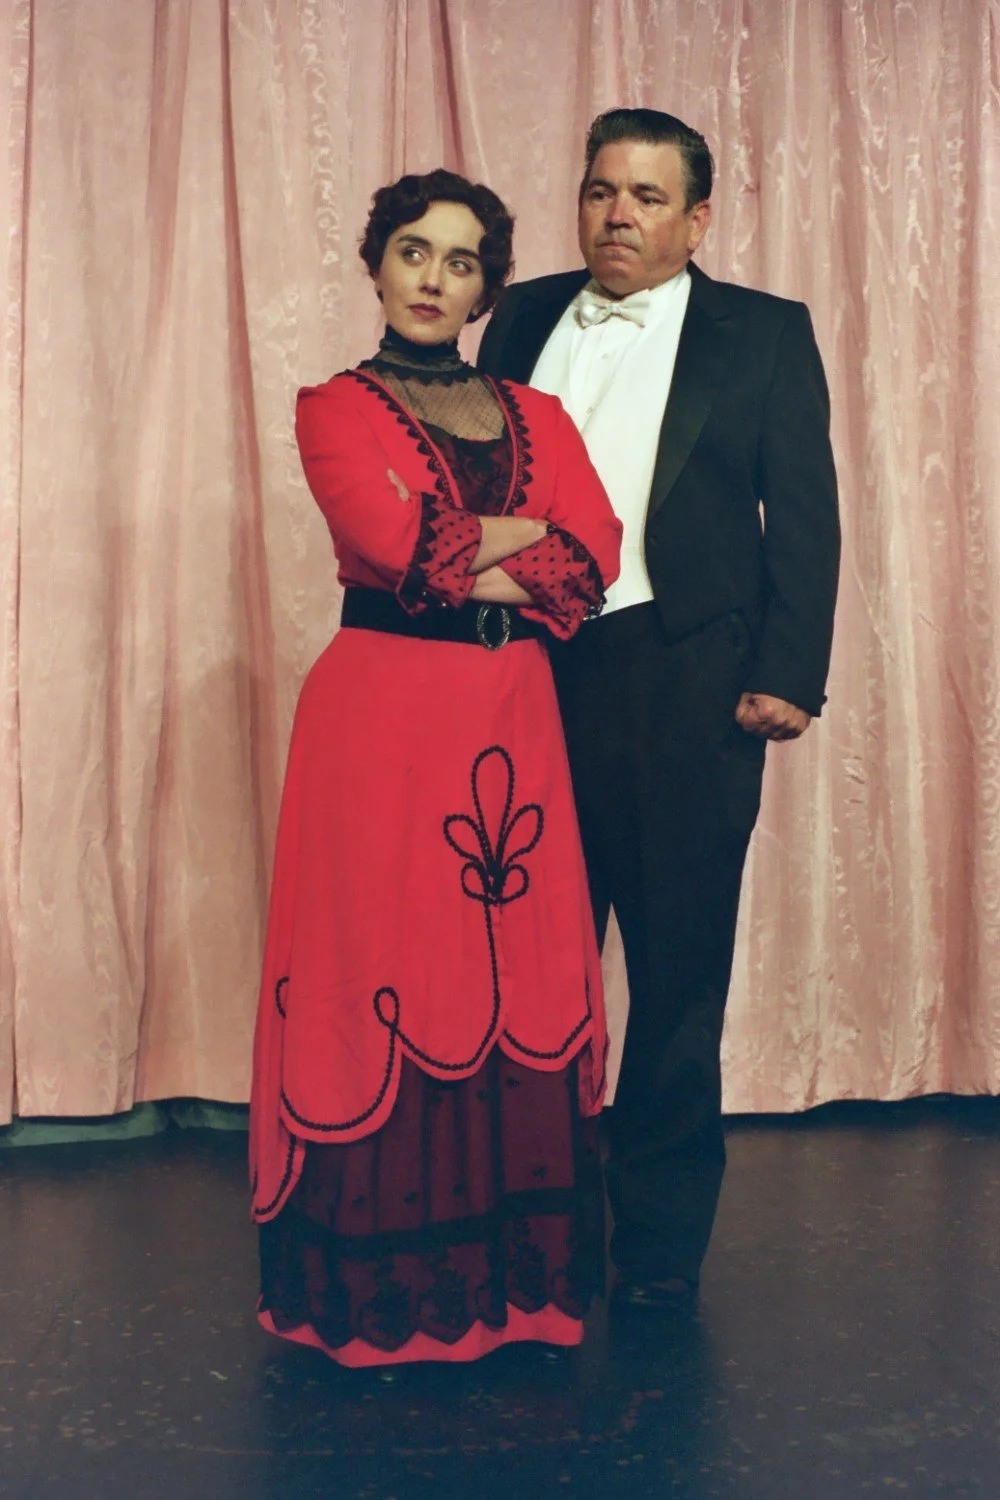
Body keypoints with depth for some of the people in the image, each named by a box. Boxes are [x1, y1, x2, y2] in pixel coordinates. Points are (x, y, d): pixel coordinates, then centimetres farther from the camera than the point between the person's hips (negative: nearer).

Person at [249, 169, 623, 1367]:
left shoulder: (534, 415, 18)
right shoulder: (336, 409, 7)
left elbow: (591, 557, 1)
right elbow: (392, 540, -12)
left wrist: (465, 564, -11)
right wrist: (523, 530, 0)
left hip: (510, 720, 4)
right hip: (383, 714, -3)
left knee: (518, 973, 1)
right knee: (385, 972, -4)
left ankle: (516, 1276, 12)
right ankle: (379, 1290, 8)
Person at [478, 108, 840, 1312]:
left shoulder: (765, 334, 5)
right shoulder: (522, 319, 14)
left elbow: (804, 517, 0)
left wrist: (787, 676, -9)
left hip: (684, 687, -3)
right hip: (529, 671, 3)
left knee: (677, 975, 5)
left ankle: (659, 1245, 20)